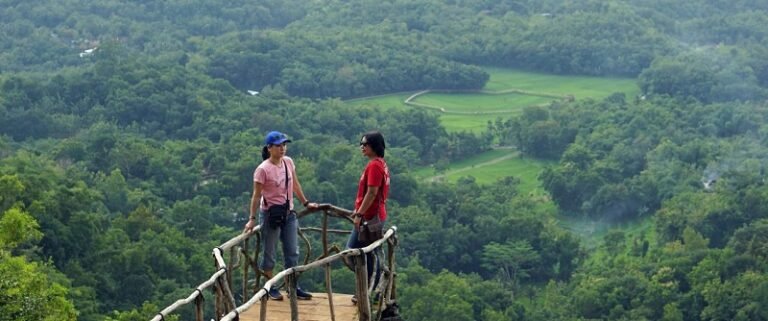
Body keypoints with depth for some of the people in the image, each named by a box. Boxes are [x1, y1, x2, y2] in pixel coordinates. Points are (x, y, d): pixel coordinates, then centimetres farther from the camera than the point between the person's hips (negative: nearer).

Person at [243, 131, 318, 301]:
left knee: (292, 252, 10)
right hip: (270, 213, -6)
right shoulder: (263, 169, -17)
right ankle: (270, 287, 18)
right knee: (269, 252, 6)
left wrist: (306, 203, 17)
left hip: (289, 213, 6)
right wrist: (252, 219, -12)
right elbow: (256, 196, -13)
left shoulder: (288, 162, 0)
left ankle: (293, 287, 19)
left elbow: (295, 185, 13)